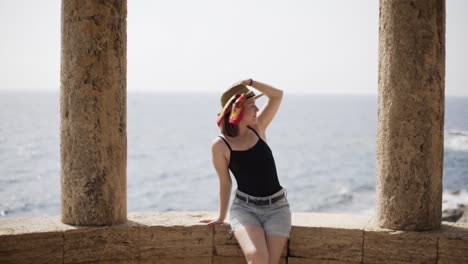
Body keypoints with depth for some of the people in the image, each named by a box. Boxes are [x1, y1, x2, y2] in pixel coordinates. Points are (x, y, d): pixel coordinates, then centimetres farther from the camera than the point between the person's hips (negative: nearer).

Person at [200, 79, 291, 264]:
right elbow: (225, 182, 3)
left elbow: (277, 95, 4)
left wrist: (249, 82, -6)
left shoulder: (257, 128, 5)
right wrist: (222, 216, 10)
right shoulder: (220, 145, -7)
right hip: (244, 207, -3)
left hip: (277, 207, 3)